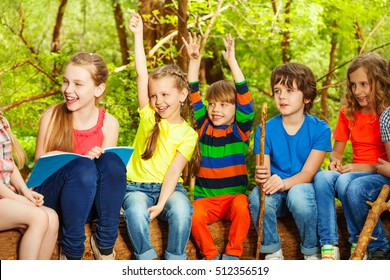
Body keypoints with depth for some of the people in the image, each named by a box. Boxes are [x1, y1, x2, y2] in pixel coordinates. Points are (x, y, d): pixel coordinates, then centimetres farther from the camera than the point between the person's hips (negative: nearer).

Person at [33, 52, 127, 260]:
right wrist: (80, 160, -25)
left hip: (90, 203, 2)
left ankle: (105, 243, -17)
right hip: (53, 200, -2)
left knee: (110, 160, -29)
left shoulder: (109, 124, -4)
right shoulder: (51, 117, -8)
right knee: (83, 167, -34)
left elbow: (108, 169, -2)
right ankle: (71, 252, -21)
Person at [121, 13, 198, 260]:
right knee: (136, 212, -33)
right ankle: (146, 260, -13)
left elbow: (174, 170, -10)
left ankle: (175, 261, -16)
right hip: (138, 185, 1)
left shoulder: (188, 134, 1)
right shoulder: (148, 116, 5)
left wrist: (161, 203, -24)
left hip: (169, 187, -1)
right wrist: (138, 35, -7)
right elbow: (142, 74, -3)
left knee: (181, 209, -33)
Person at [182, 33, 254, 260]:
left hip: (235, 195, -1)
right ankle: (211, 256, -7)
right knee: (194, 216, -29)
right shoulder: (203, 127, 9)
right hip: (206, 198, 2)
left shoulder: (240, 129, 2)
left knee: (242, 207, -34)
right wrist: (195, 61, -5)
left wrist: (232, 61, -17)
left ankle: (233, 255, -15)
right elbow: (193, 94, 5)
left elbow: (244, 96, -10)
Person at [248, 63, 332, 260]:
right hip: (276, 194, 1)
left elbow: (308, 173, -12)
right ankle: (272, 252, -9)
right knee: (257, 197, -33)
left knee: (298, 194, -36)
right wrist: (261, 176, -33)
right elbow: (262, 170, -7)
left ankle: (312, 253, -11)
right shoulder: (266, 130, -1)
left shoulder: (319, 129, -5)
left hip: (304, 187, -1)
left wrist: (284, 183, -33)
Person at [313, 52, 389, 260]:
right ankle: (329, 247, -28)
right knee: (322, 177, -28)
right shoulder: (348, 112, 9)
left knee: (345, 182, -35)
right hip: (354, 172, 5)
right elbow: (336, 151, 14)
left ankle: (359, 246, -16)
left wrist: (362, 167, -19)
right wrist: (335, 161, -9)